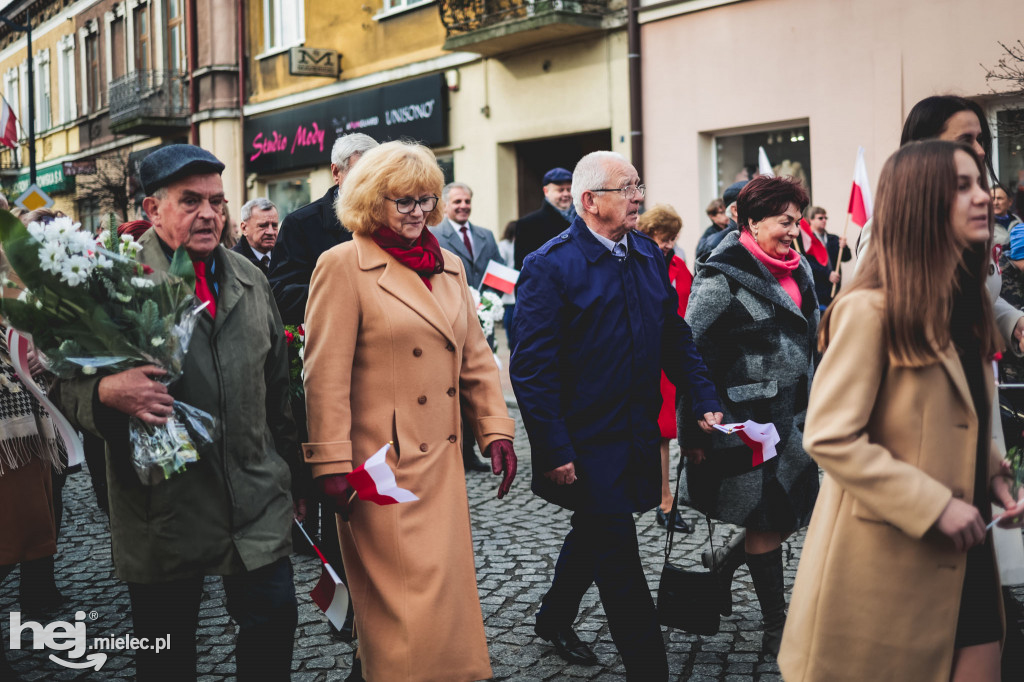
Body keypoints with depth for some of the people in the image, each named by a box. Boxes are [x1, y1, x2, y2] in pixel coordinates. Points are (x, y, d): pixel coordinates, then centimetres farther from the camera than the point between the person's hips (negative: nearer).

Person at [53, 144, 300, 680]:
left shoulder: (249, 280, 11)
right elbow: (65, 380, -7)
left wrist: (291, 463, 19)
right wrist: (107, 391, -28)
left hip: (256, 498, 4)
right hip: (162, 506, -3)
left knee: (274, 616, 3)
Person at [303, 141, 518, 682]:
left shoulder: (449, 265, 13)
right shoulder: (343, 265, -8)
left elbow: (475, 357, 15)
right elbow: (325, 375, -12)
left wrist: (496, 431, 7)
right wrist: (333, 465, -15)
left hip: (442, 457, 7)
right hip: (383, 464, -6)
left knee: (448, 590, 13)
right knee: (410, 598, -3)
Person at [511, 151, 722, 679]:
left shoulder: (648, 254, 6)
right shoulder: (550, 267, -16)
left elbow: (676, 337, 12)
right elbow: (532, 367, -18)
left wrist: (704, 400, 2)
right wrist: (554, 452, -21)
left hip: (638, 433, 8)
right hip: (585, 444, -7)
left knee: (595, 533, 24)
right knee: (618, 555, -1)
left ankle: (554, 619, 47)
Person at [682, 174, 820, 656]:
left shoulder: (798, 271, 10)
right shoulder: (722, 278, -15)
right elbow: (689, 347, -15)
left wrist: (811, 405, 21)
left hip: (790, 414, 8)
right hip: (745, 421, -8)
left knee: (795, 513, 11)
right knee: (767, 522, 1)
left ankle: (723, 567, 35)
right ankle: (777, 630, 15)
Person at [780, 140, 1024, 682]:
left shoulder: (968, 308, 11)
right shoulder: (870, 311, -16)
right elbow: (829, 437, -21)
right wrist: (934, 506, -21)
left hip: (962, 561, 7)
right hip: (883, 563, -7)